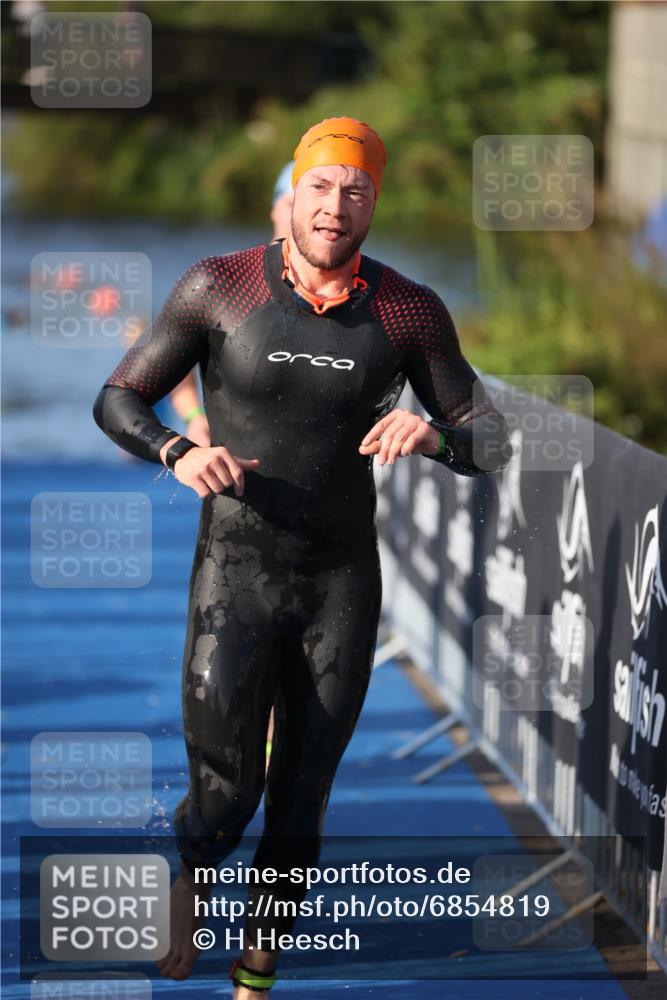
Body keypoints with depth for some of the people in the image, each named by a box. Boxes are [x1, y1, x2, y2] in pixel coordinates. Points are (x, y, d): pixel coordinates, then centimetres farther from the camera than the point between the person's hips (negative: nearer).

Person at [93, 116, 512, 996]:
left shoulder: (409, 312, -1)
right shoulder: (219, 287, -5)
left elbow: (492, 444, 4)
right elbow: (117, 400, 2)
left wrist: (431, 435, -19)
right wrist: (178, 455, -18)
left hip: (343, 585, 2)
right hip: (234, 581, -2)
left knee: (299, 809, 7)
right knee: (221, 802, -9)